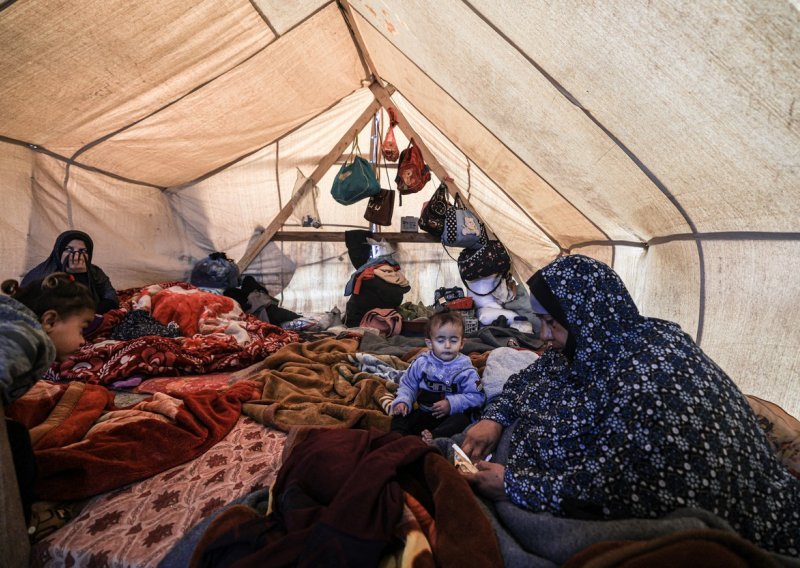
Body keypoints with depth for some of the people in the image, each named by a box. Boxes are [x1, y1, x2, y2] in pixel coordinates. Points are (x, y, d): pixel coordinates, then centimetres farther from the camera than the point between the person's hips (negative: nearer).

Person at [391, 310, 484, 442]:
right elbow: (408, 385, 8)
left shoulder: (466, 370, -8)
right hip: (424, 414, 3)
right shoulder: (421, 363, -1)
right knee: (400, 415, -14)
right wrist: (402, 401, -11)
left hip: (452, 415, -3)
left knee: (462, 420, -32)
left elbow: (477, 397, -11)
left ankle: (433, 436, -47)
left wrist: (452, 404, -21)